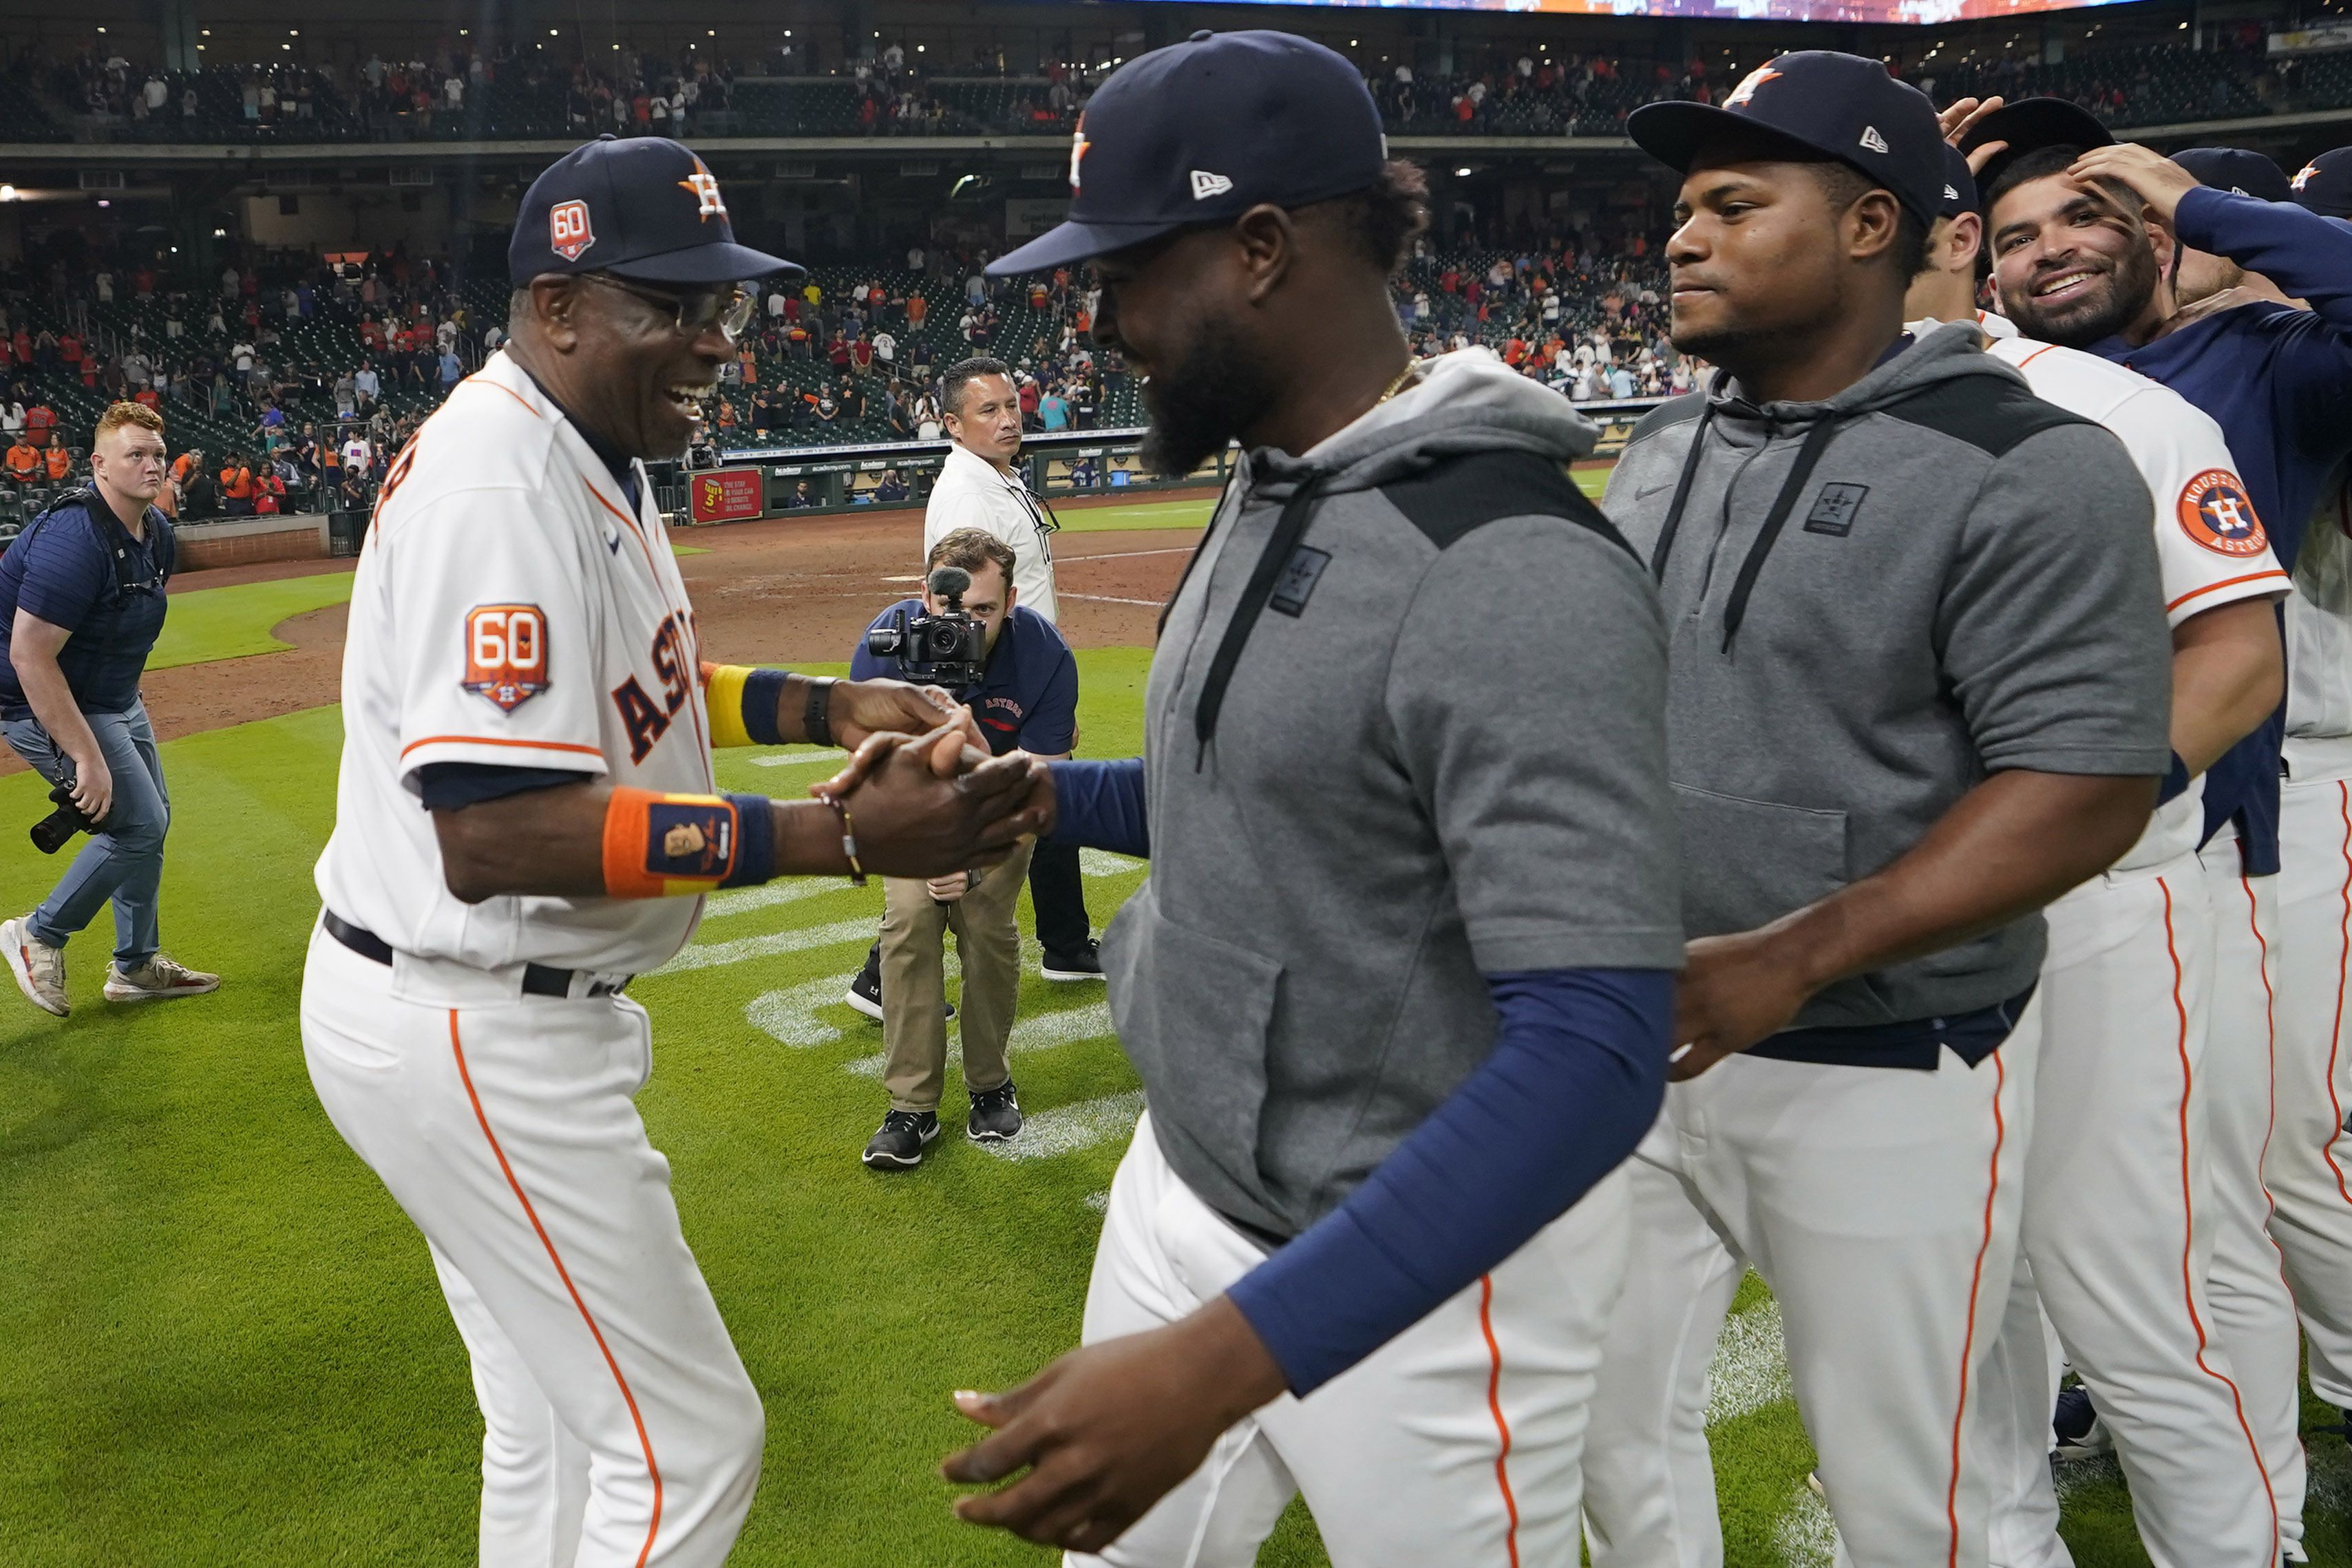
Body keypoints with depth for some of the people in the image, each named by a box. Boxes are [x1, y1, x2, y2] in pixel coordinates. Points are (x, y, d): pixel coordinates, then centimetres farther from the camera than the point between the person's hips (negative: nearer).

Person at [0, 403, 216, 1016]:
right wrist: (87, 757, -30)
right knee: (140, 823, -10)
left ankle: (136, 967, 30)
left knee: (150, 820, 15)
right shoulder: (75, 539, -29)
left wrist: (130, 703, 17)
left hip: (115, 699, 10)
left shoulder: (157, 533, 0)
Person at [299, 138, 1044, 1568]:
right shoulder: (498, 476, -24)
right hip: (475, 1041, -10)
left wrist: (824, 708, 1)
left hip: (505, 1020, 10)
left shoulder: (589, 453, 7)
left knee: (556, 1417, 23)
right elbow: (492, 833, -32)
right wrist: (841, 836, -37)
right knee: (687, 1447, 0)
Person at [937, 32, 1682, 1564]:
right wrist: (1039, 792, 7)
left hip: (1422, 1267, -8)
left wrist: (1227, 1356, -37)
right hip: (1183, 1188, 8)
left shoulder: (1513, 569, -26)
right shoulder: (1265, 497, 4)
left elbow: (1595, 1052, -32)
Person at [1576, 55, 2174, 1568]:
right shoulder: (1663, 450, 8)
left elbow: (2087, 792, -19)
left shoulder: (2029, 471, -14)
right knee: (1615, 1429, 18)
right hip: (1640, 1037, 6)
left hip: (1885, 1072, -6)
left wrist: (1792, 963, -27)